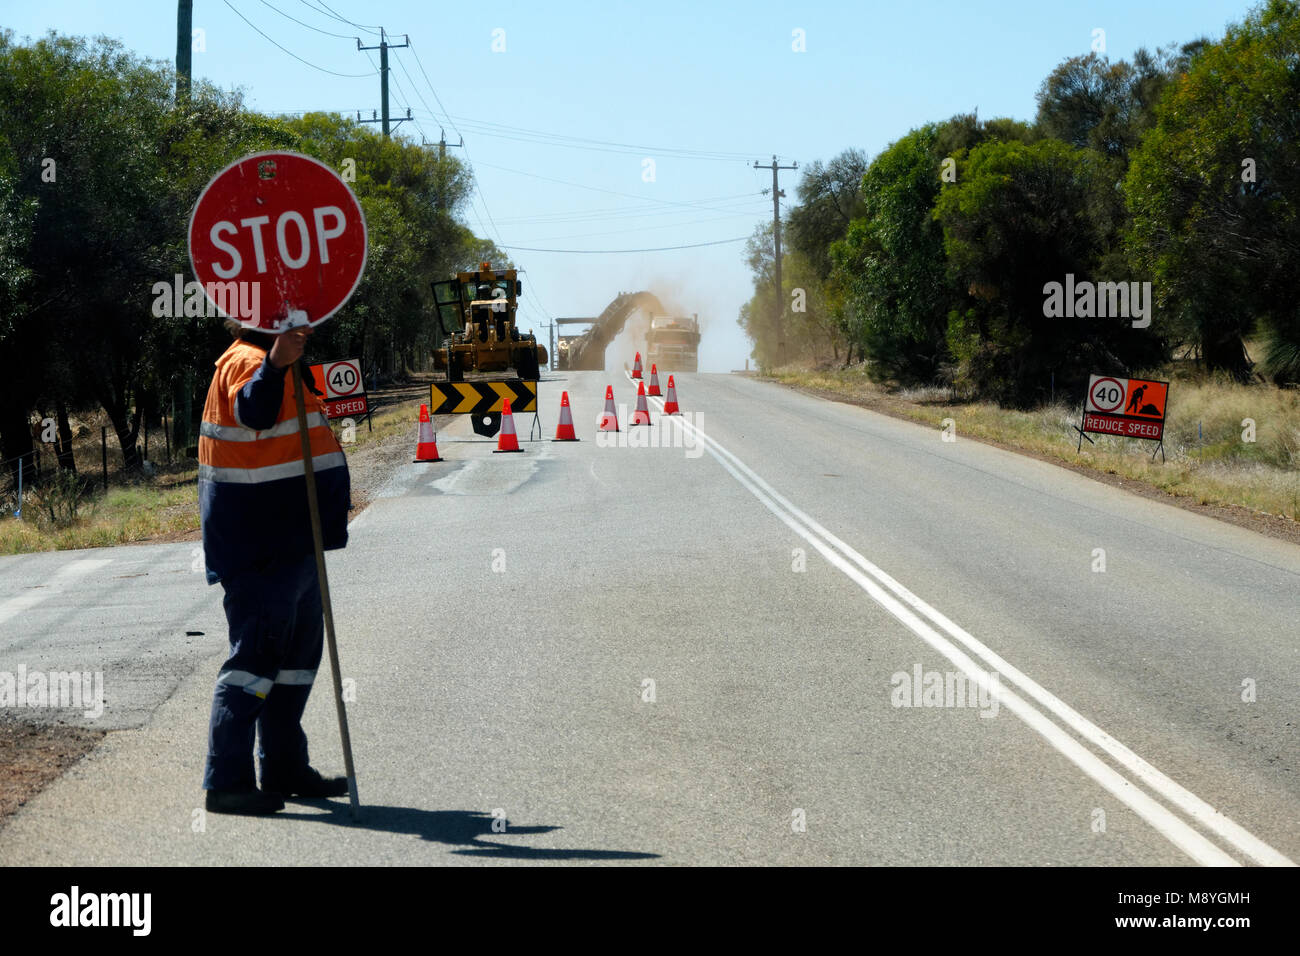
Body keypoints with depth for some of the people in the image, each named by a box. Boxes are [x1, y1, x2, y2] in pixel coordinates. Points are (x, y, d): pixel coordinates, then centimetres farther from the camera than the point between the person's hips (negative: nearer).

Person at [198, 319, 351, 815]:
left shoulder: (275, 364, 17)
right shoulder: (246, 360, -17)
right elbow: (252, 412, -41)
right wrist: (274, 365, -57)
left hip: (291, 542, 11)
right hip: (260, 547, -11)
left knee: (298, 652, 17)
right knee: (257, 655, -10)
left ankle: (285, 768, 27)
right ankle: (226, 782, -7)